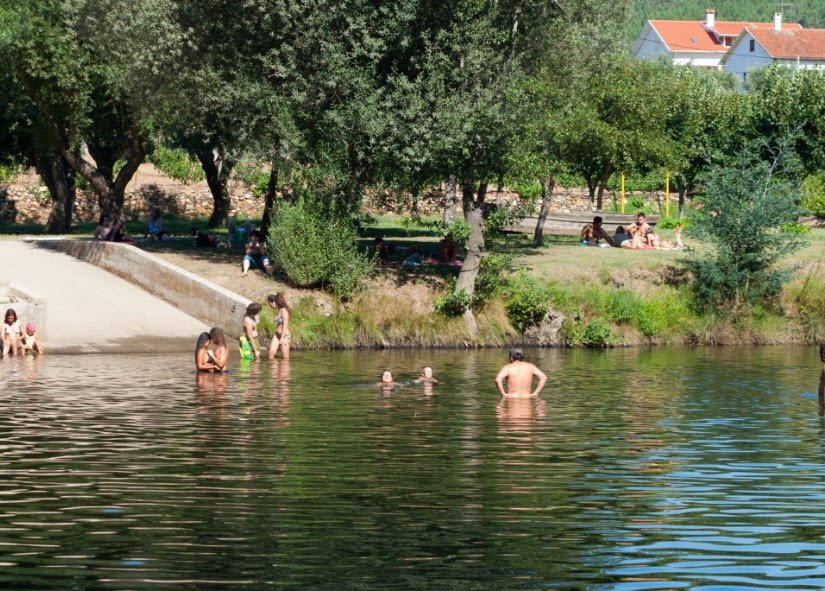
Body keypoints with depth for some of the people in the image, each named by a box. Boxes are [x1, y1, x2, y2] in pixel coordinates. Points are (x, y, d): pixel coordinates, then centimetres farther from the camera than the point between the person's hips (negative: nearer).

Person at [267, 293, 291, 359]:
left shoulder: (283, 310, -12)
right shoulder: (279, 310, 11)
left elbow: (285, 325, -17)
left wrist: (282, 338, -20)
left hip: (285, 335, -8)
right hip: (277, 334, 8)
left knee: (285, 357, -2)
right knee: (271, 352, -9)